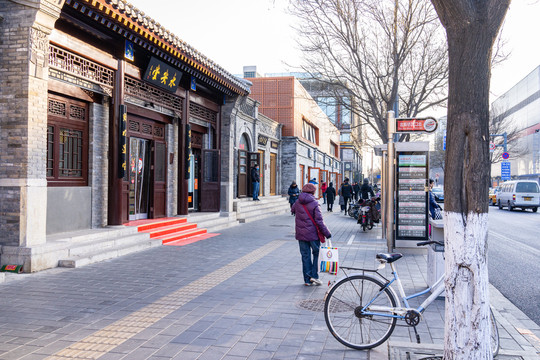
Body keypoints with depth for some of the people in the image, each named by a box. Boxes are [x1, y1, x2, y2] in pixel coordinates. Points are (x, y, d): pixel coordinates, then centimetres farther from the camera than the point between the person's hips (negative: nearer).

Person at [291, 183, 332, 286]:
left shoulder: (297, 203, 2)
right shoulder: (315, 204, -12)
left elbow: (292, 210, 24)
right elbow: (319, 221, -15)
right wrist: (327, 233, -9)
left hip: (301, 234, 4)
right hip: (313, 234, -4)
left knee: (305, 256, 10)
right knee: (317, 254, 12)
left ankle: (307, 279, 13)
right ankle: (314, 276, 4)